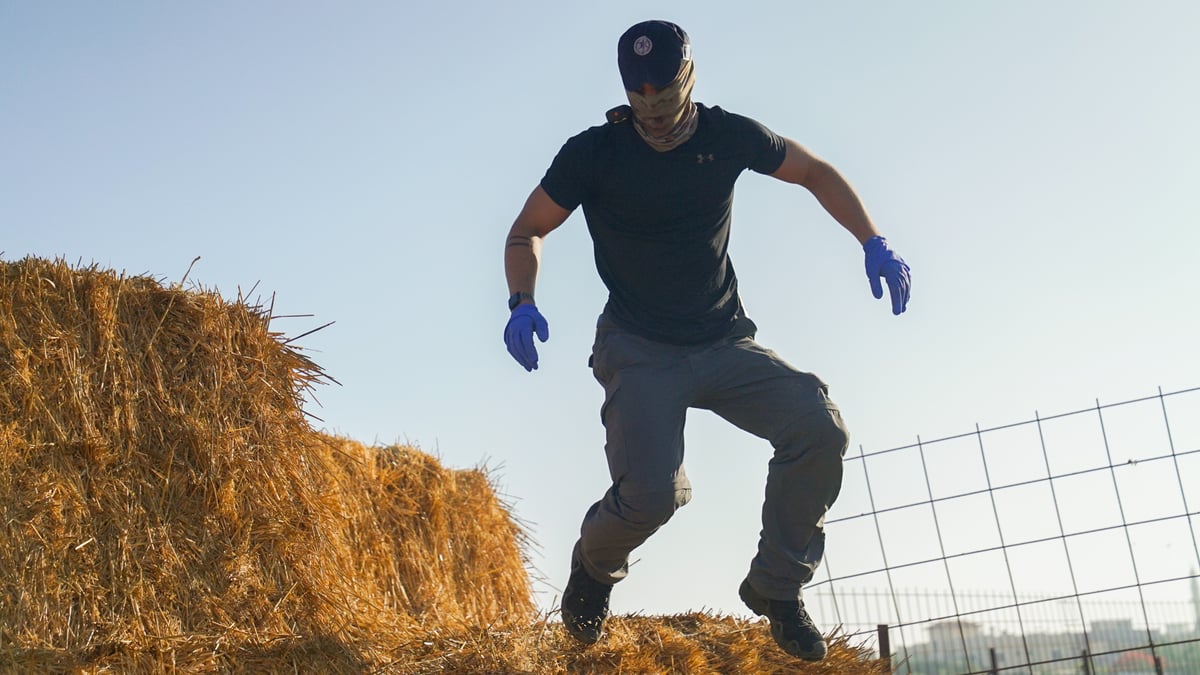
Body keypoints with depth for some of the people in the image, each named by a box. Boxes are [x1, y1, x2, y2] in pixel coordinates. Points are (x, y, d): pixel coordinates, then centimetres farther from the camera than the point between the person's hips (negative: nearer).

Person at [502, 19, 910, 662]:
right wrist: (523, 303, -17)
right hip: (639, 350, -3)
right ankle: (594, 566, 15)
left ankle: (776, 586, -1)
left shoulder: (728, 137, -2)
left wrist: (873, 243, 0)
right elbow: (527, 231, 2)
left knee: (819, 427, -22)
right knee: (650, 494, -24)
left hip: (726, 343, 3)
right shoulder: (594, 153, -8)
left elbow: (816, 173, 13)